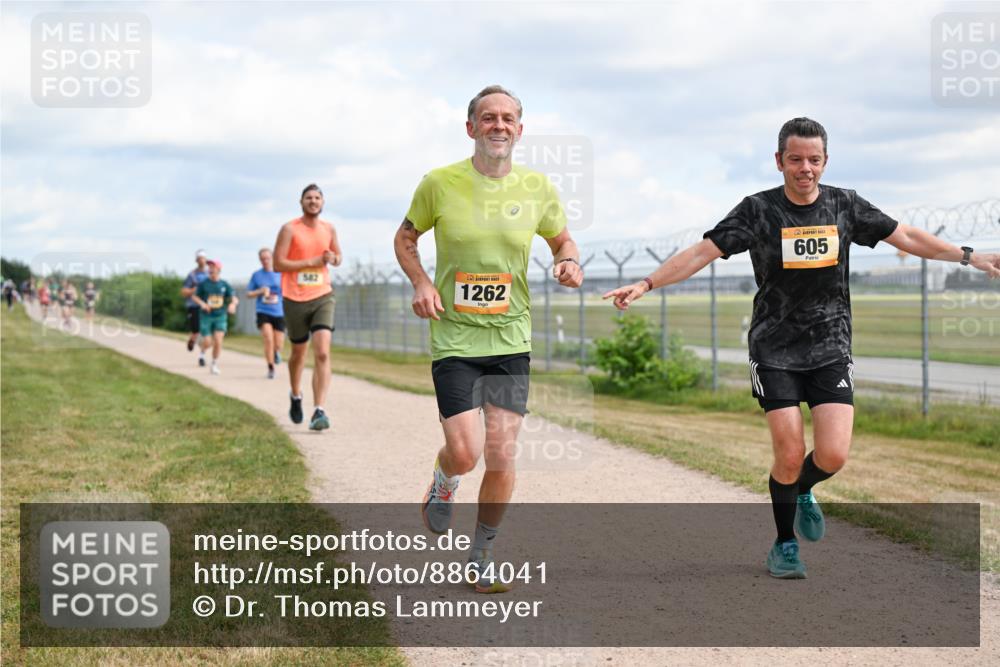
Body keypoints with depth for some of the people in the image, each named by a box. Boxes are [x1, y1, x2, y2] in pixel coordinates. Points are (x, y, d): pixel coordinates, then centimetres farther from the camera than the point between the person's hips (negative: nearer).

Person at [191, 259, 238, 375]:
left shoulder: (224, 284, 0)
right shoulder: (203, 284, -3)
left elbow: (234, 298, -1)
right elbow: (194, 296, 4)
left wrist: (233, 304, -24)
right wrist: (202, 303, -16)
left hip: (220, 317, 1)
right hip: (206, 316, -1)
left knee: (218, 341, -10)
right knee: (207, 342, -6)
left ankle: (214, 365, 7)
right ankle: (202, 352, 31)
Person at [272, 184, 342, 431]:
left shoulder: (329, 229, 8)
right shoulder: (289, 229, -4)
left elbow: (338, 257, 22)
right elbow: (278, 264, -10)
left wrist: (333, 258, -3)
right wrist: (312, 262, -15)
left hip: (323, 297, 2)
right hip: (295, 299, -2)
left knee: (322, 353, -15)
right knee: (298, 353, 13)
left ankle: (319, 411, -19)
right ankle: (296, 397, 41)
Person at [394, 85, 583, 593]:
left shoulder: (537, 189, 1)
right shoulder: (440, 184, -5)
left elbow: (561, 238, 18)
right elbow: (405, 237, 10)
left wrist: (569, 262, -5)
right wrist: (420, 282, -8)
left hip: (511, 339, 2)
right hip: (454, 338, -2)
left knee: (501, 455, -2)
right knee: (465, 452, -12)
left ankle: (482, 557, 19)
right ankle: (443, 486, 27)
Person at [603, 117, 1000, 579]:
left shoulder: (845, 206, 3)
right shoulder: (758, 210, -5)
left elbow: (907, 237, 11)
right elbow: (702, 252, -8)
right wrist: (645, 284, -18)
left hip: (831, 350, 2)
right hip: (775, 350, -2)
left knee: (833, 455, -10)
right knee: (790, 455, -9)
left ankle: (802, 493, 26)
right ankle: (785, 545, 16)